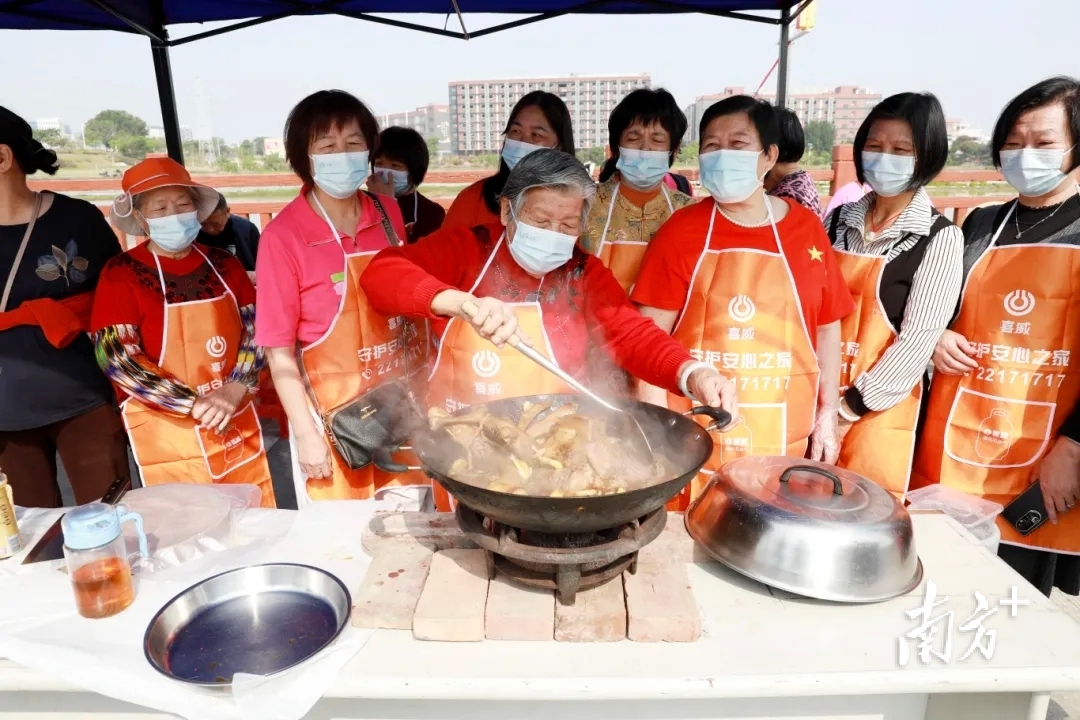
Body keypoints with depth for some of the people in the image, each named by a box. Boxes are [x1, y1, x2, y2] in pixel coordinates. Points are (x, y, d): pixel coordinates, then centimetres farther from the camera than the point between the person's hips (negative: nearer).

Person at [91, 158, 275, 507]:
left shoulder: (223, 264, 5)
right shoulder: (122, 273, -6)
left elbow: (257, 330, 4)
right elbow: (115, 359, -13)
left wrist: (235, 390, -13)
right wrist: (195, 404, -19)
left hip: (238, 425, 4)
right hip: (168, 432, -3)